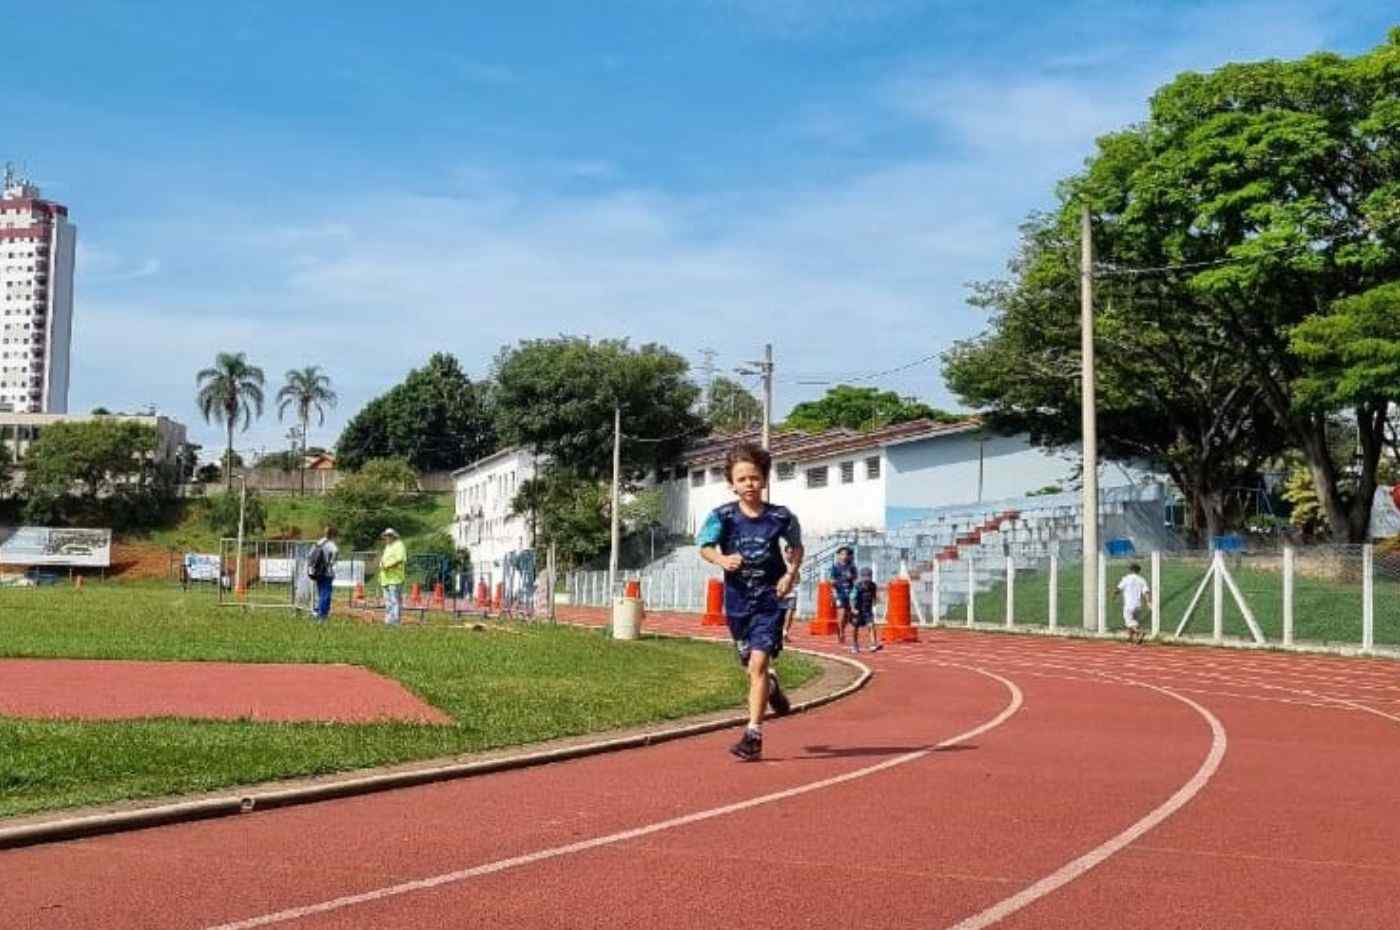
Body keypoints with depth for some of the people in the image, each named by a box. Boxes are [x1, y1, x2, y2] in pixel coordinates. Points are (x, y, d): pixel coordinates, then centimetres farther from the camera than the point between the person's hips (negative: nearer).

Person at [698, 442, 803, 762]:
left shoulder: (780, 517, -8)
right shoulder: (722, 516, -9)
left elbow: (796, 546, 9)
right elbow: (704, 547, -4)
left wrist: (791, 572, -6)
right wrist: (722, 560, -24)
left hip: (769, 600, -2)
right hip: (737, 601, 2)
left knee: (758, 663, -15)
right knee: (751, 663, 18)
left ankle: (753, 735, -12)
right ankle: (771, 685, 54)